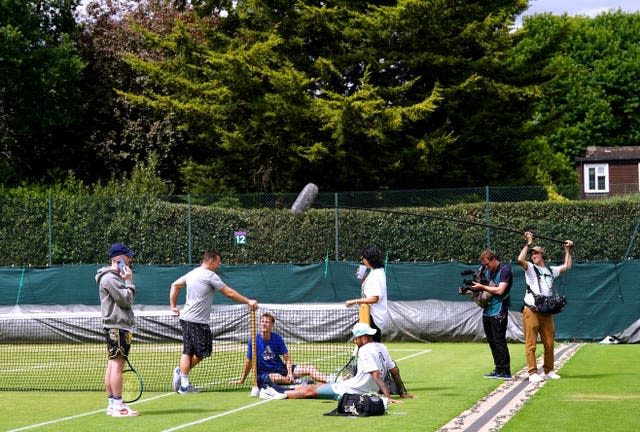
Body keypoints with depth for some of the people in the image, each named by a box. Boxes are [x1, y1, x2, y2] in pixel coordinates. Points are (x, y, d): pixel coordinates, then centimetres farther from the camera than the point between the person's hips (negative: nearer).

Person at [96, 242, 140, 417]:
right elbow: (126, 300, -16)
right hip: (116, 327, -11)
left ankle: (112, 404, 12)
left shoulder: (115, 277, 20)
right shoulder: (110, 278, -13)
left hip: (119, 326, 11)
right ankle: (118, 405, -15)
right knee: (117, 364, -12)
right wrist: (129, 281, -7)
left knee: (113, 364, 10)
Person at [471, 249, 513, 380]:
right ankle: (498, 369, 18)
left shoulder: (505, 270, -10)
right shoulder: (487, 271, 16)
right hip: (487, 311, 9)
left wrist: (482, 287, -13)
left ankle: (505, 372, -5)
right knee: (491, 341, 11)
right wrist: (474, 290, 2)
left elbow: (500, 290, -19)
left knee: (499, 342, -8)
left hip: (498, 312, -8)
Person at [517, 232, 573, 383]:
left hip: (546, 312, 5)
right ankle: (533, 373, -8)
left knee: (549, 343, 8)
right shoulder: (530, 268, 3)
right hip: (531, 312, -5)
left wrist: (567, 250, 30)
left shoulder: (551, 270, 18)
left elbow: (567, 266, 31)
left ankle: (549, 371, 19)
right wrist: (528, 244, -11)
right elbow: (520, 259, -17)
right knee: (531, 344, -7)